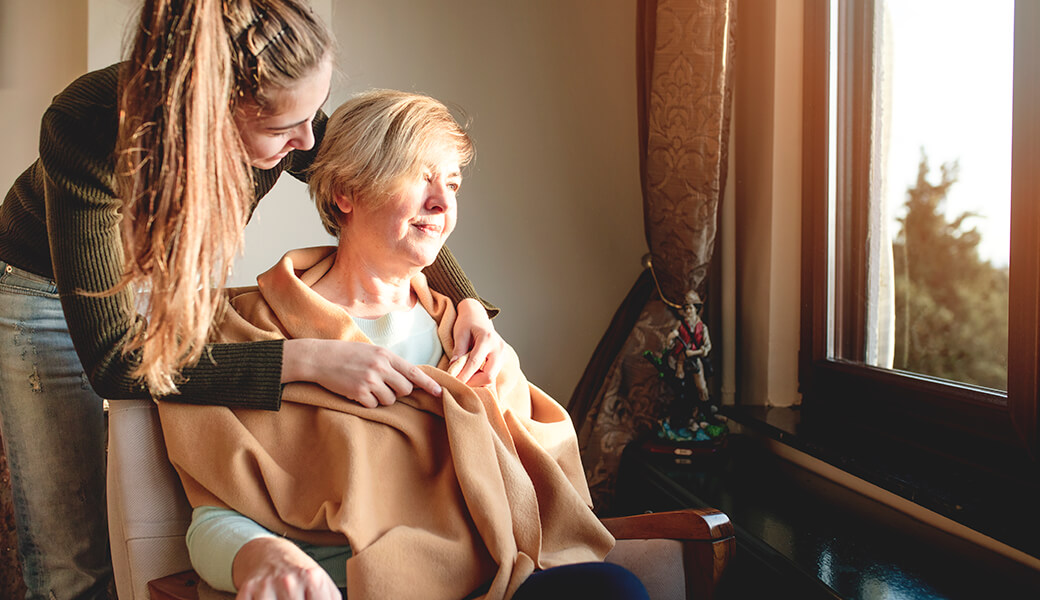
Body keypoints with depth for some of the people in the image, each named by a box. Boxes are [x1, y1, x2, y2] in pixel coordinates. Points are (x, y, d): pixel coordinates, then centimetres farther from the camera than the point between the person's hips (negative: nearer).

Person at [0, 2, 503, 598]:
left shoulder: (279, 115, -26)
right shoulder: (87, 130, -38)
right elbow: (114, 361, -38)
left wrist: (468, 303, -23)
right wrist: (307, 359, -45)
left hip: (186, 279, 3)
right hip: (51, 293, -3)